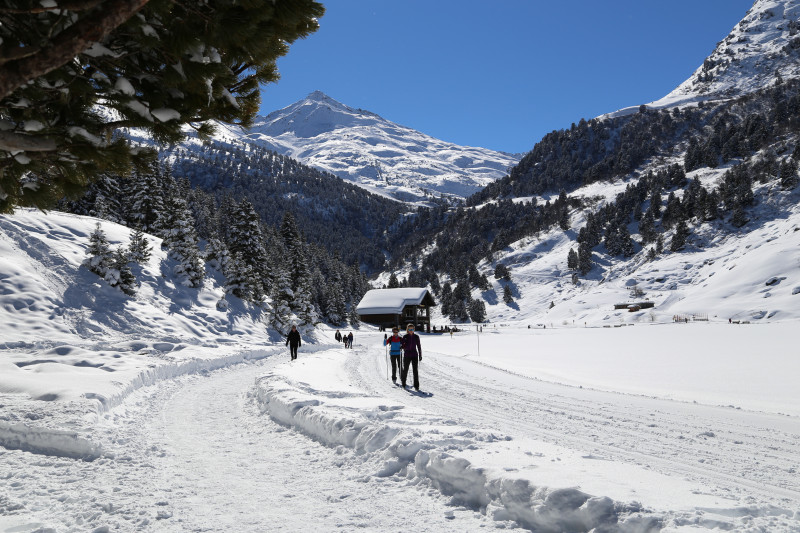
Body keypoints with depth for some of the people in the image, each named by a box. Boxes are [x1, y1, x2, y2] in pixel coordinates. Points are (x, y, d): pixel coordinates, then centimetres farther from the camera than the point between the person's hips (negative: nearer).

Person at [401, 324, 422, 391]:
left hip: (414, 355, 0)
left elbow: (419, 346, 10)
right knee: (405, 370, 7)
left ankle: (416, 386, -4)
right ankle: (403, 383, 29)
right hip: (407, 356, 0)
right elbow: (402, 346, 3)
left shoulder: (416, 337, 3)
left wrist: (420, 355, 10)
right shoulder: (405, 337, 0)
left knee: (415, 370, -7)